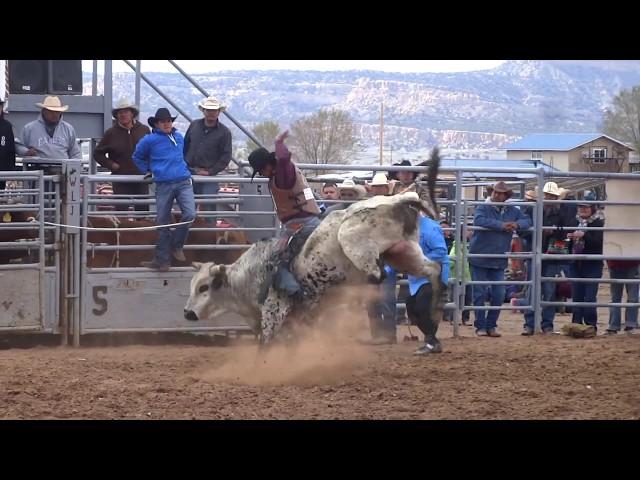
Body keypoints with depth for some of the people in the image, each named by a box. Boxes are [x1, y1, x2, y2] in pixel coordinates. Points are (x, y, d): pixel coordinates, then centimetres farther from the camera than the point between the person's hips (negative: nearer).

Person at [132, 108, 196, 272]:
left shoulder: (179, 138, 15)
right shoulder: (150, 140, 3)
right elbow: (137, 157, 17)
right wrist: (148, 171, 14)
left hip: (183, 182, 3)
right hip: (163, 185, -3)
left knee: (190, 214, -16)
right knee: (163, 222, 1)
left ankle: (176, 245, 7)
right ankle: (162, 260, 8)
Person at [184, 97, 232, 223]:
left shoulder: (224, 132, -1)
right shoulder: (194, 125, 8)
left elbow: (226, 157, -4)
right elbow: (185, 146, 15)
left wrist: (210, 171, -12)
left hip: (209, 178, -3)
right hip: (189, 173, 3)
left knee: (208, 207, -4)